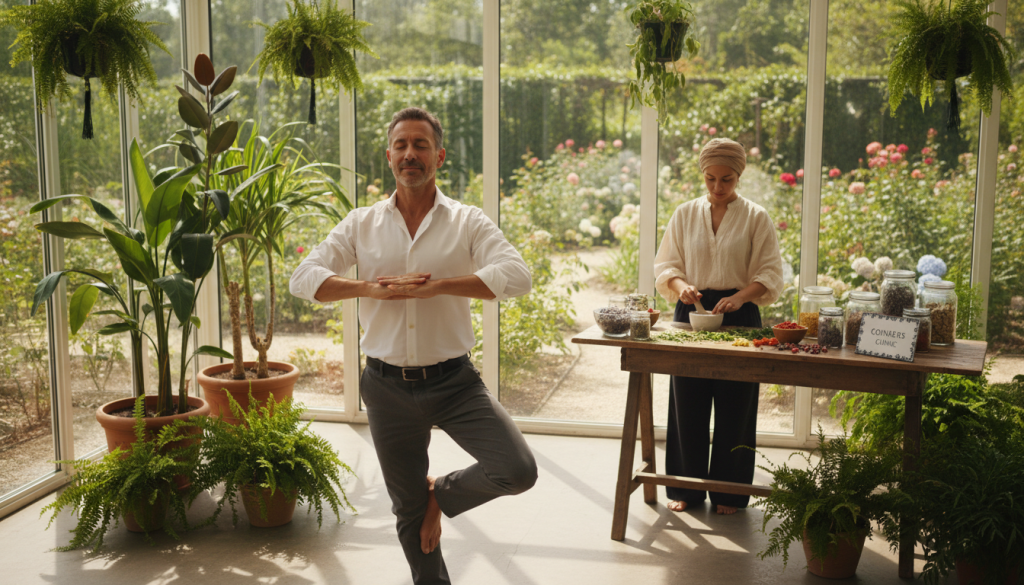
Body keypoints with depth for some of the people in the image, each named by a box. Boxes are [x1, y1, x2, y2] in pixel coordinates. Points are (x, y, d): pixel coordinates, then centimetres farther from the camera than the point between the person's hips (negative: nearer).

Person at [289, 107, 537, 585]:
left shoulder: (467, 222, -2)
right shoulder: (361, 224, 5)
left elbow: (517, 276, -18)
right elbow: (303, 279, -5)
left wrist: (434, 286, -25)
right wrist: (373, 288, -20)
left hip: (453, 382, -1)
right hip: (387, 387, 2)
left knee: (518, 471, -16)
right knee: (408, 509, 13)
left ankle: (441, 494, 14)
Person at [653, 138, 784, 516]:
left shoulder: (756, 218, 1)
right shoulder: (685, 214, 7)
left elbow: (770, 275, -3)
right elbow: (665, 266, 7)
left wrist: (740, 297, -21)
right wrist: (681, 286, -14)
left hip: (738, 315, -1)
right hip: (692, 313, 2)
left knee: (734, 407, 2)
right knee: (688, 403, 3)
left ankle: (729, 492, 17)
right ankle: (686, 488, 18)